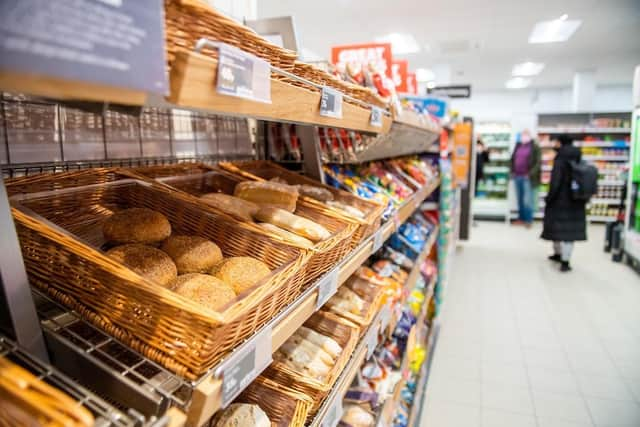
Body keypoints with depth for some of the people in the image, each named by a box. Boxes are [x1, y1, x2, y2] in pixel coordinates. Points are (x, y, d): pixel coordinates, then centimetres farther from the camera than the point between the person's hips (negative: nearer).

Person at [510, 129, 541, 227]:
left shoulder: (534, 146, -4)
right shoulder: (518, 145, 13)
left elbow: (538, 162, -9)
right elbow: (513, 159, 20)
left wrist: (530, 174, -15)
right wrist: (512, 171, 8)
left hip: (527, 177, -5)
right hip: (517, 176, 5)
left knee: (527, 200, -4)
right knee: (520, 199, 11)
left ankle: (528, 220, 5)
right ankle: (521, 218, 20)